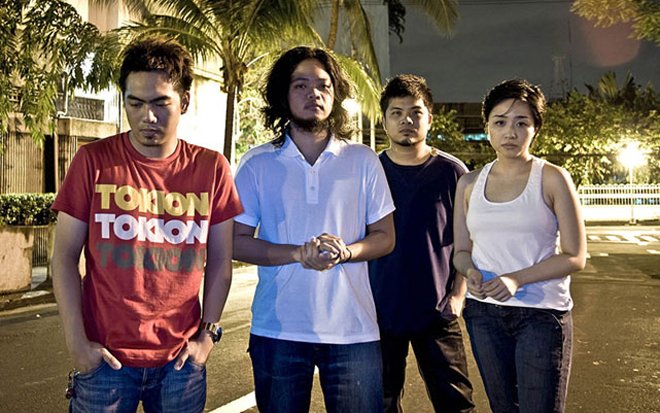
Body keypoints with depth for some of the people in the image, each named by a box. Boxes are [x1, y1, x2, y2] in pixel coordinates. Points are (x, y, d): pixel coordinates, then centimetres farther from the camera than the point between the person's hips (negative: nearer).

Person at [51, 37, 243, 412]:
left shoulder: (211, 168, -2)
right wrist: (77, 342, -7)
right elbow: (65, 255, -2)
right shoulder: (93, 161, -5)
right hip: (106, 358, -1)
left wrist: (208, 334, 0)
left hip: (181, 359, 1)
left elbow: (220, 261, 3)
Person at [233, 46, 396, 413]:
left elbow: (385, 237, 6)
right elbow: (237, 242, 0)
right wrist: (298, 253, -15)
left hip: (353, 328, 1)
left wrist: (346, 251, -16)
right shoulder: (258, 164, 2)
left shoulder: (363, 160, 4)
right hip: (278, 330, 0)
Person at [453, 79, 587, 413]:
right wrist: (471, 272, -11)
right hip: (484, 312, 4)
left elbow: (575, 257, -6)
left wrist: (517, 279, -19)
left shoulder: (552, 179, -4)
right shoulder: (469, 184, 7)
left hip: (543, 313, -3)